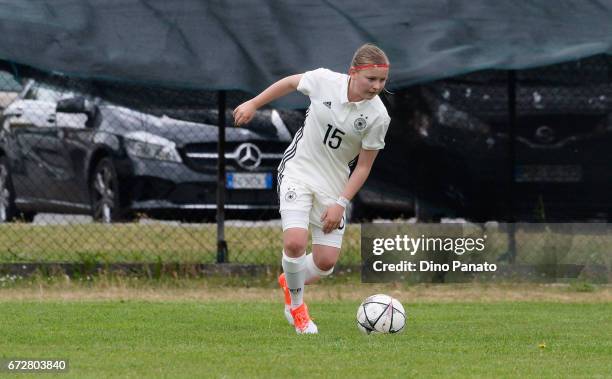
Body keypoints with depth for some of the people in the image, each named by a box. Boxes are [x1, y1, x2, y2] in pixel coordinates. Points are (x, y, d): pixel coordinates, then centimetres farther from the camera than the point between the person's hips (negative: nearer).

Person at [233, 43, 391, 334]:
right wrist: (253, 104, 10)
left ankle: (290, 282, 33)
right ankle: (296, 305, 5)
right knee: (295, 242, -22)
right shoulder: (324, 80, -16)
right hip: (299, 170, -2)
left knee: (326, 262, -2)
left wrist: (340, 203, -13)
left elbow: (363, 166, -7)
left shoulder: (377, 116, -15)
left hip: (334, 183, 2)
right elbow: (290, 83, 6)